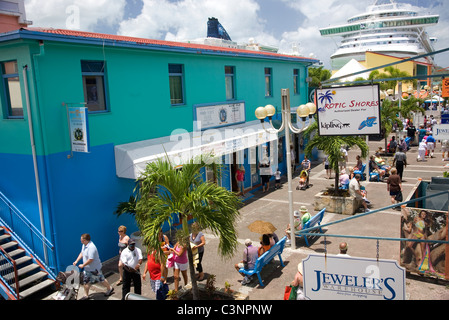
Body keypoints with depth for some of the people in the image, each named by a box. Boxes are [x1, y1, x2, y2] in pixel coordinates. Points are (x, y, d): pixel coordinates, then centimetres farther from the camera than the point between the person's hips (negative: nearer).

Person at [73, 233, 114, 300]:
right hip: (87, 268, 9)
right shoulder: (84, 245, -1)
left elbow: (90, 259, -31)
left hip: (94, 268, -9)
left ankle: (110, 288, 31)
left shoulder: (91, 247, -32)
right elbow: (82, 253, 15)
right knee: (86, 281, 13)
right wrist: (76, 261, 5)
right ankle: (86, 295, 27)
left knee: (101, 279, 9)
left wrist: (83, 265, -20)